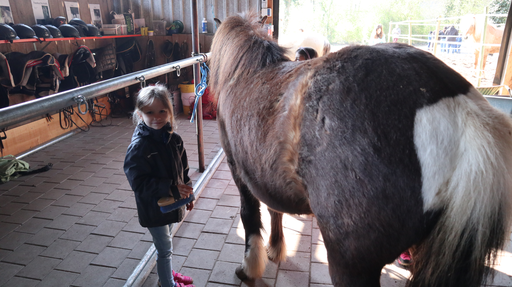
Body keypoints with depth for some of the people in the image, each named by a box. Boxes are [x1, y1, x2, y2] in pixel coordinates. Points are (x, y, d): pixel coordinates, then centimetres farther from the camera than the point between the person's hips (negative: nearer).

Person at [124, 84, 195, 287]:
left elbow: (183, 169, 8)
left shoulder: (174, 139, -4)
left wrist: (188, 194, 12)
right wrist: (171, 188, -31)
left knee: (165, 245, 27)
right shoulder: (138, 147, -23)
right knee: (165, 249, 9)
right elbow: (139, 183, -26)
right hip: (153, 208, -6)